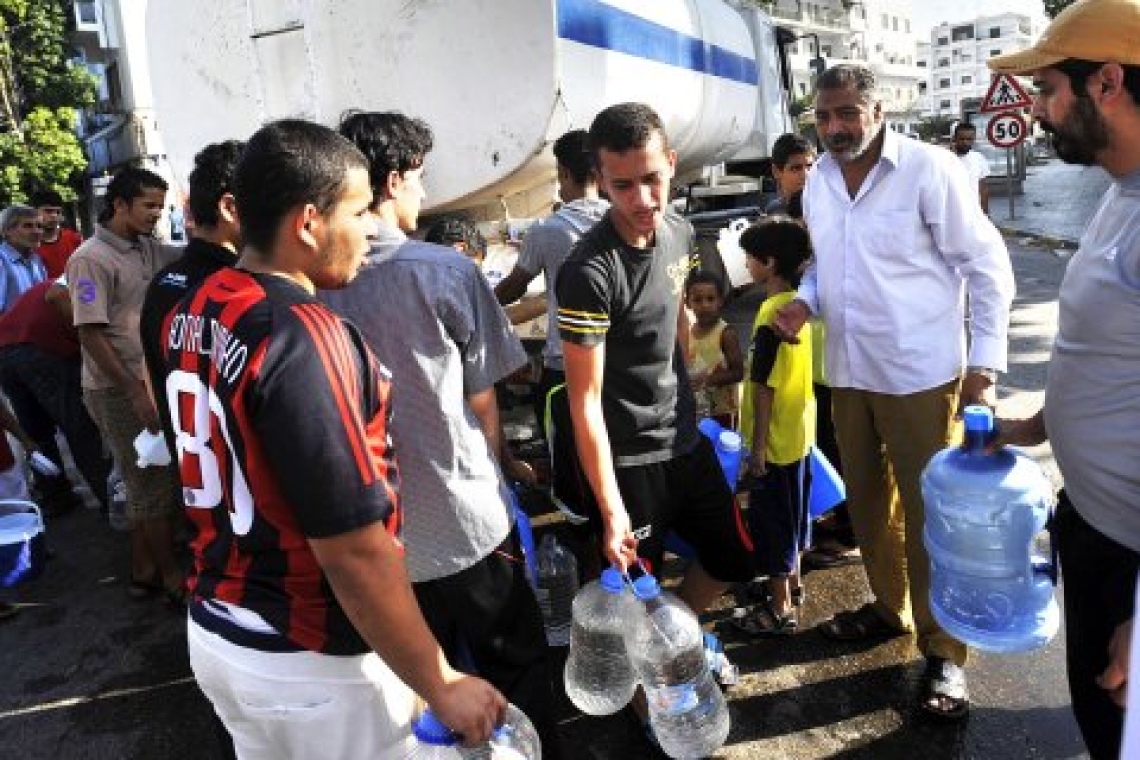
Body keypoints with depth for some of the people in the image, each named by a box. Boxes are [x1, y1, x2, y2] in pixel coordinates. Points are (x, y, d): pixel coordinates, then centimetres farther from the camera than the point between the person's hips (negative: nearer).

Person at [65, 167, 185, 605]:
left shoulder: (145, 250, 8)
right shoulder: (91, 259, -15)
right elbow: (92, 335, -18)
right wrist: (137, 392, -20)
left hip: (148, 382, 8)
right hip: (119, 392, -8)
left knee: (145, 484, 15)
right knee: (157, 486, -1)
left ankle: (143, 571, 28)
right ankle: (172, 580, 13)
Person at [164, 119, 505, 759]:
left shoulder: (193, 314, 0)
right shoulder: (303, 336, -27)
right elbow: (354, 549, -27)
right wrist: (444, 685, -19)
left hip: (214, 632, 8)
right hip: (309, 664, -8)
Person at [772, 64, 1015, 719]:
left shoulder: (930, 169, -11)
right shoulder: (818, 182, 7)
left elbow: (987, 265, -8)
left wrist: (985, 362, -11)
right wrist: (805, 300, -3)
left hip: (921, 374, -6)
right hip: (848, 373, 6)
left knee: (929, 515, 2)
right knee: (867, 504, 18)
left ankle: (944, 651, 18)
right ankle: (890, 606, 39)